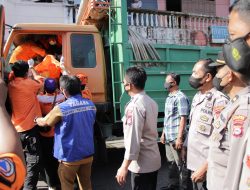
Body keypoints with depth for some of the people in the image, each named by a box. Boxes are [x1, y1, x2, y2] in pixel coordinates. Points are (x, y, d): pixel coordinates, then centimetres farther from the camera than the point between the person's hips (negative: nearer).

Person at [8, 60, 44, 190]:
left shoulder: (10, 85, 6)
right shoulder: (30, 83, -10)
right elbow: (41, 85, 8)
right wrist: (34, 74, 24)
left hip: (16, 129, 7)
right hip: (30, 128, -6)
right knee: (33, 162, -3)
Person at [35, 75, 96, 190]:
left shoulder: (61, 108, -19)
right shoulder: (91, 105, -3)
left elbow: (44, 122, -3)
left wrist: (36, 119, 20)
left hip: (69, 157, -4)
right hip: (88, 154, 5)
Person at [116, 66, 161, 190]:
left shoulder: (134, 106, -20)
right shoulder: (151, 102, 7)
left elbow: (133, 139, -24)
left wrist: (124, 167, -21)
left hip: (141, 164, -8)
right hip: (153, 160, 8)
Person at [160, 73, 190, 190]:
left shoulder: (181, 98, -15)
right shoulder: (169, 98, 12)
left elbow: (183, 119, -18)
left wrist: (179, 137, -21)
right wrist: (163, 133, 19)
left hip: (176, 137, -8)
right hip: (168, 136, 9)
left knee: (180, 163, 2)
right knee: (171, 161, 17)